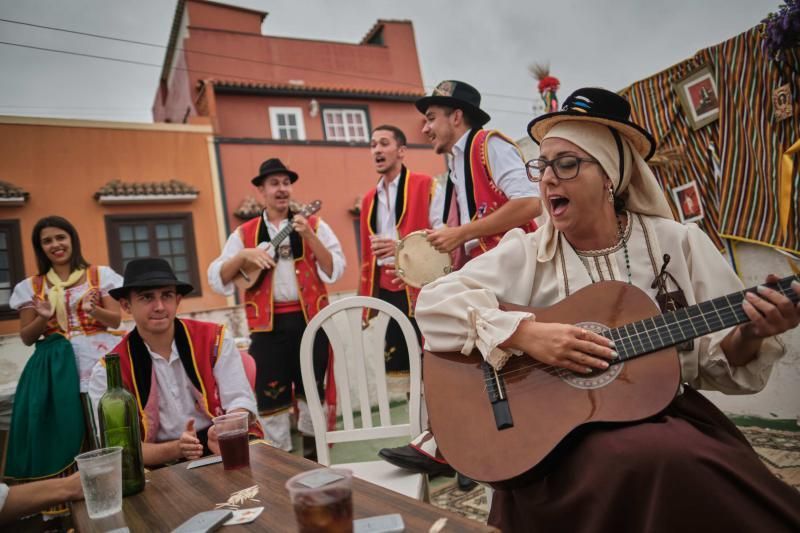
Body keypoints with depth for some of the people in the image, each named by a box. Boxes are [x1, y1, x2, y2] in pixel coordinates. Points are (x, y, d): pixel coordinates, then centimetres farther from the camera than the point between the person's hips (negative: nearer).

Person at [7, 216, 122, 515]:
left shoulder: (99, 275, 6)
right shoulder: (31, 287, 11)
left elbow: (116, 320, 3)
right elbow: (26, 338, 11)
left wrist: (94, 310, -18)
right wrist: (43, 318, -9)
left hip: (97, 359, -2)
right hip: (56, 367, 2)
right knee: (63, 432, -6)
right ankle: (62, 503, 7)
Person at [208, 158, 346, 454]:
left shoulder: (314, 225, 5)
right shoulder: (245, 234, 7)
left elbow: (336, 270, -5)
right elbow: (216, 279, 2)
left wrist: (309, 236, -15)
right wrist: (244, 255, -15)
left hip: (310, 318, 0)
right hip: (268, 323, 0)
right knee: (270, 393, 4)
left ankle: (313, 453, 27)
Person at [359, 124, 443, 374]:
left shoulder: (426, 186, -1)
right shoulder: (369, 199, 17)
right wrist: (367, 295, 13)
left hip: (420, 287, -5)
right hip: (385, 291, 6)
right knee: (394, 363, 8)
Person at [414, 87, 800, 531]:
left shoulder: (680, 244, 3)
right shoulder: (523, 254, -2)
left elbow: (714, 362, 6)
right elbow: (433, 302, -12)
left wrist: (749, 335, -17)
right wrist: (524, 333, -23)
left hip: (669, 413, 3)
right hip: (562, 429, -2)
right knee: (658, 459, -30)